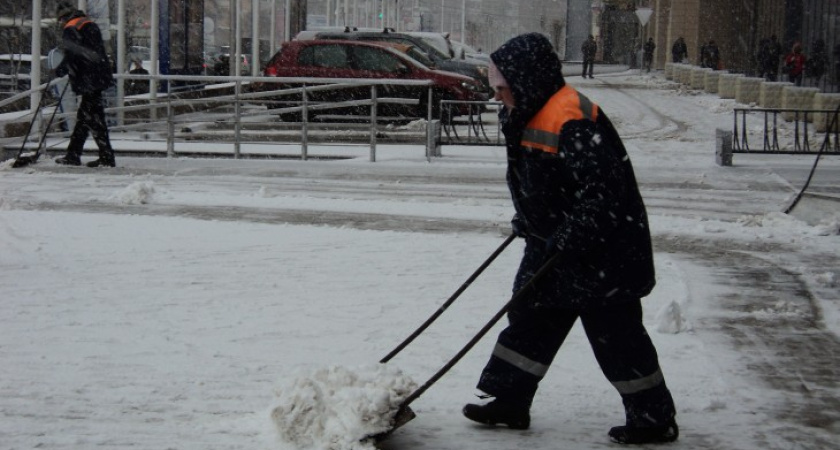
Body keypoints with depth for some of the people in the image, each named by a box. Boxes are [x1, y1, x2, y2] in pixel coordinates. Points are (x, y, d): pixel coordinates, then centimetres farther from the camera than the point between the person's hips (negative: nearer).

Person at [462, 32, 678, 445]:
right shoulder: (529, 117, 8)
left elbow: (601, 191, -28)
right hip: (554, 249, 10)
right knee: (530, 321, 14)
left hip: (601, 255, -10)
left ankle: (654, 418, 11)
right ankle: (510, 403, 24)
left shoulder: (571, 120, -25)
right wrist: (527, 222, 22)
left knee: (615, 333, -1)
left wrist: (567, 241, -27)